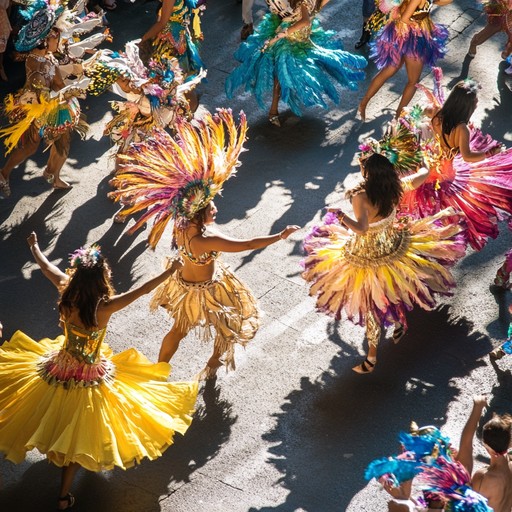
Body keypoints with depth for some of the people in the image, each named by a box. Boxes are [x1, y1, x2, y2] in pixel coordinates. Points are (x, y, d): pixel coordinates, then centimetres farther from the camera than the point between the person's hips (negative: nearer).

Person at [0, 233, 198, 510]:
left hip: (60, 370, 4)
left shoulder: (67, 292, -18)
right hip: (91, 378, -4)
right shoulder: (105, 306, -29)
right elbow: (143, 289, -19)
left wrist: (34, 246, 21)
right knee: (76, 436, 12)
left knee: (66, 427, 28)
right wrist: (172, 269, -7)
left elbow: (46, 266, 1)